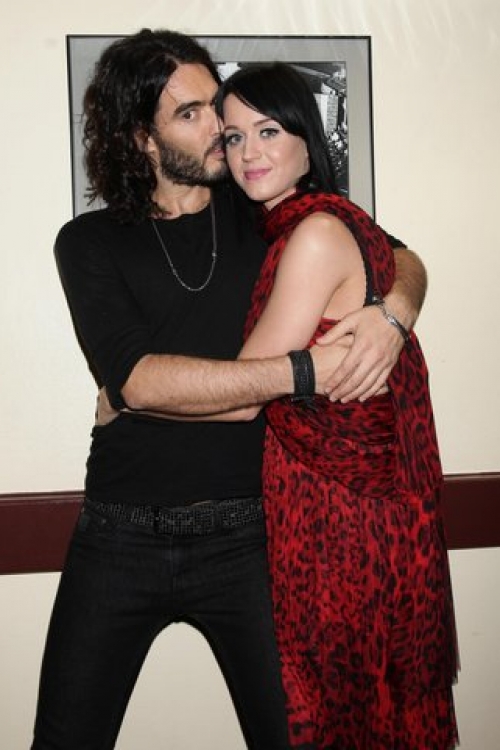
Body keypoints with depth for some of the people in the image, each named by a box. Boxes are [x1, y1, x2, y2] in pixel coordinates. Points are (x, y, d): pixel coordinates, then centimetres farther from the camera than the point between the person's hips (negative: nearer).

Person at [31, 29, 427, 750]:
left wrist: (392, 315, -12)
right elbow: (136, 379, -14)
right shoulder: (91, 242, 2)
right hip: (120, 536, 0)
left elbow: (401, 259, 12)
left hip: (245, 535, 1)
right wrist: (302, 372, -20)